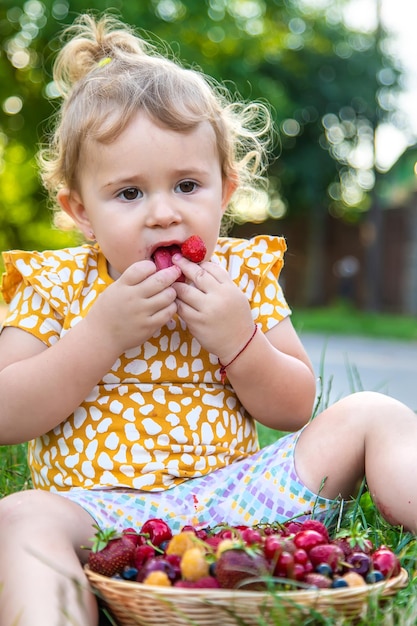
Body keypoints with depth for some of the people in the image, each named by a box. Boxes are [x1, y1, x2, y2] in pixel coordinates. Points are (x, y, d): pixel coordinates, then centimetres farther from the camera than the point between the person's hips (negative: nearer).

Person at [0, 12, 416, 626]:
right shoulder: (55, 284, 0)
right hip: (101, 507, -2)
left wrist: (239, 340, -14)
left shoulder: (244, 274, 6)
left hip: (235, 493, 2)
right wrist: (103, 333, -18)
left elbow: (296, 411, 6)